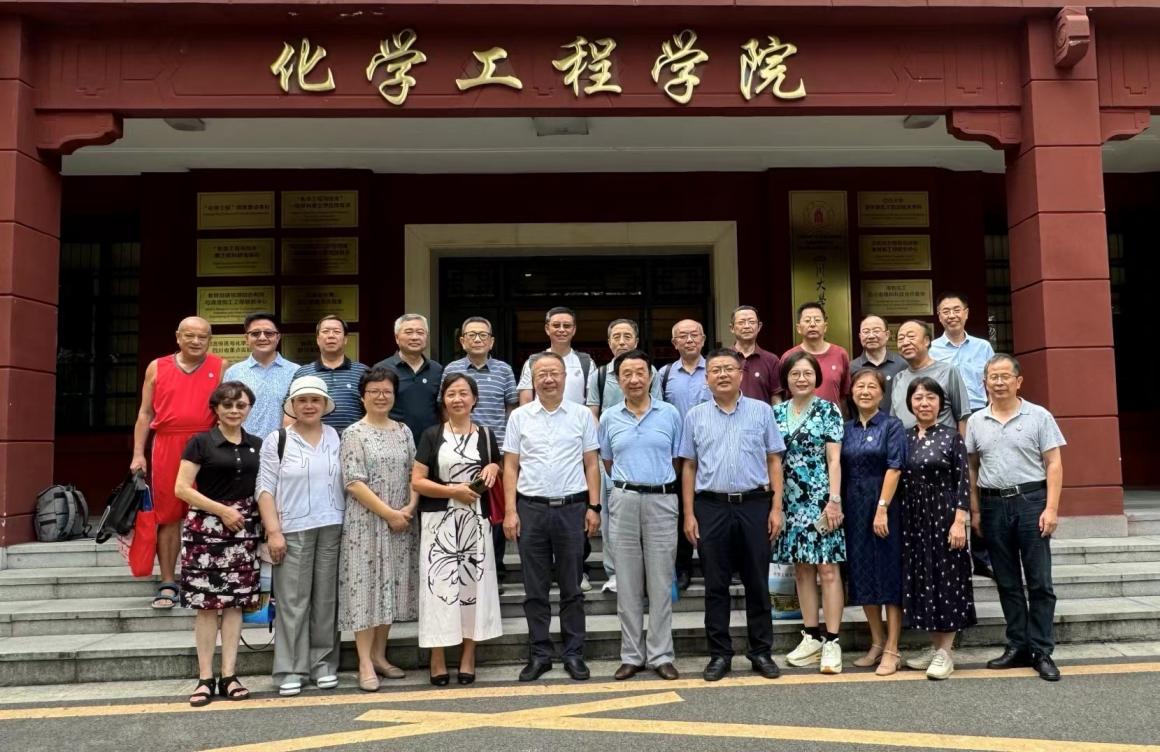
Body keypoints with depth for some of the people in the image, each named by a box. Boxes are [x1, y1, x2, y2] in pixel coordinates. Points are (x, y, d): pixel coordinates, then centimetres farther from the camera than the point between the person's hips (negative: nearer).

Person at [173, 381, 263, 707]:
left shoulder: (257, 445, 11)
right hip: (206, 527, -3)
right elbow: (182, 488, -6)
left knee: (235, 601, 5)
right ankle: (205, 678, 7)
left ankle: (229, 676, 11)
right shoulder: (201, 442, -1)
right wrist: (222, 510, -12)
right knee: (206, 603, -1)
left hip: (244, 529, 4)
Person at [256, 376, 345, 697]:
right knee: (293, 601, 0)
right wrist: (273, 531, -9)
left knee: (326, 599, 7)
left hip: (332, 528, 2)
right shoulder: (277, 440, 3)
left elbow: (347, 483, 11)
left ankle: (324, 664, 17)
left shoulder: (337, 438, 10)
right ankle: (290, 671, 7)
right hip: (293, 530, -2)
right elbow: (265, 488, -1)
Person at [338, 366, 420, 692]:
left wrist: (411, 507, -8)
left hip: (402, 523, 5)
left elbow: (415, 473, 10)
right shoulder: (354, 434, -4)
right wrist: (389, 513, -15)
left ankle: (379, 655, 22)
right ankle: (365, 663, 5)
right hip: (367, 522, -5)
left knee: (391, 586, 9)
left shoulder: (403, 431, 11)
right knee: (366, 587, -2)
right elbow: (354, 483, -11)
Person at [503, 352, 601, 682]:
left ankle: (574, 654, 18)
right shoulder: (519, 416, 5)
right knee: (535, 589, 8)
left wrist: (594, 507, -1)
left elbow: (591, 464, 5)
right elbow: (511, 467, 4)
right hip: (531, 508, 1)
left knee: (571, 588, 8)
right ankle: (539, 654, 18)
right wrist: (510, 511, -2)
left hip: (572, 507, 0)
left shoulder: (582, 415, 4)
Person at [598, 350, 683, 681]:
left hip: (662, 500, -1)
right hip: (624, 501, 1)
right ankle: (631, 655, 15)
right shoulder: (609, 418, 6)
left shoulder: (670, 414, 2)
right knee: (628, 582, 6)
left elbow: (678, 459, 9)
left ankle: (661, 655, 12)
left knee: (661, 581, 3)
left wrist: (659, 481, 8)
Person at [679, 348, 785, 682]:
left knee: (757, 583, 7)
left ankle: (761, 651, 19)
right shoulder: (695, 416, 6)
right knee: (716, 585, 6)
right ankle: (719, 654, 16)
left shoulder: (761, 411, 4)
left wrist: (777, 507, -3)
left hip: (755, 505, 0)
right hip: (711, 507, 1)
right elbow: (689, 467, 7)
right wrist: (689, 514, 2)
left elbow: (774, 461, 4)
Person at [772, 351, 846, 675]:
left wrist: (835, 500, -13)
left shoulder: (828, 410, -2)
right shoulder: (777, 413, 9)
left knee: (828, 569, -4)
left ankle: (832, 641, 1)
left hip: (821, 500, -4)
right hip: (791, 501, 4)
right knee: (802, 569, 9)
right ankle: (812, 637, 19)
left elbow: (834, 460, -6)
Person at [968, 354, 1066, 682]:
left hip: (1030, 501, -3)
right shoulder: (976, 421, 8)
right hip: (993, 504, 3)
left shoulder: (1039, 416, 0)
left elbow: (1053, 464, -2)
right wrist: (975, 510, 6)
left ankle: (1042, 652, 8)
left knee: (1039, 581, 0)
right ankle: (1018, 646, 19)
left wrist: (1051, 508, -10)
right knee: (1007, 582, 10)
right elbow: (971, 468, 11)